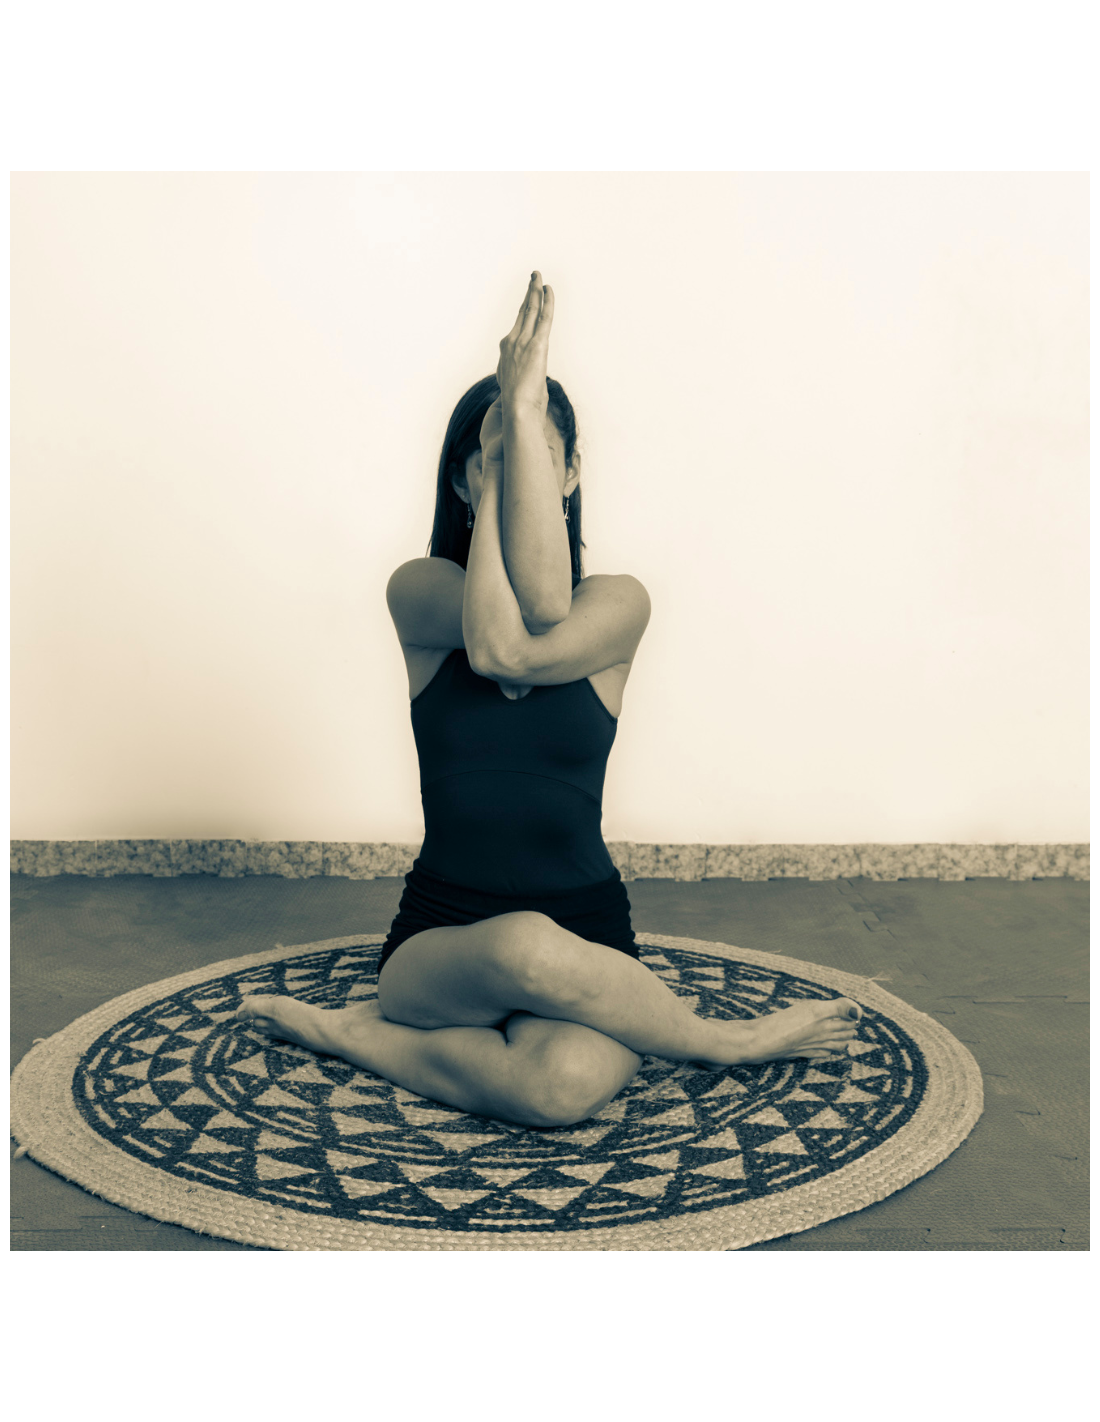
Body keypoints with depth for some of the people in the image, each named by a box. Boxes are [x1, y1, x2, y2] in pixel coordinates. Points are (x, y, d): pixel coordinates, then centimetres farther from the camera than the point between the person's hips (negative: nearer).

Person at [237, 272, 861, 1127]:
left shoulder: (617, 603, 0)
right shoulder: (419, 591, 1)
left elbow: (519, 650, -23)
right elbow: (496, 634, -22)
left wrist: (525, 420, -22)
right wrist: (497, 457, -16)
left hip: (585, 936, -1)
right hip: (439, 940, 1)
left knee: (571, 1085, -36)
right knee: (529, 949, -37)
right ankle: (734, 1040, -8)